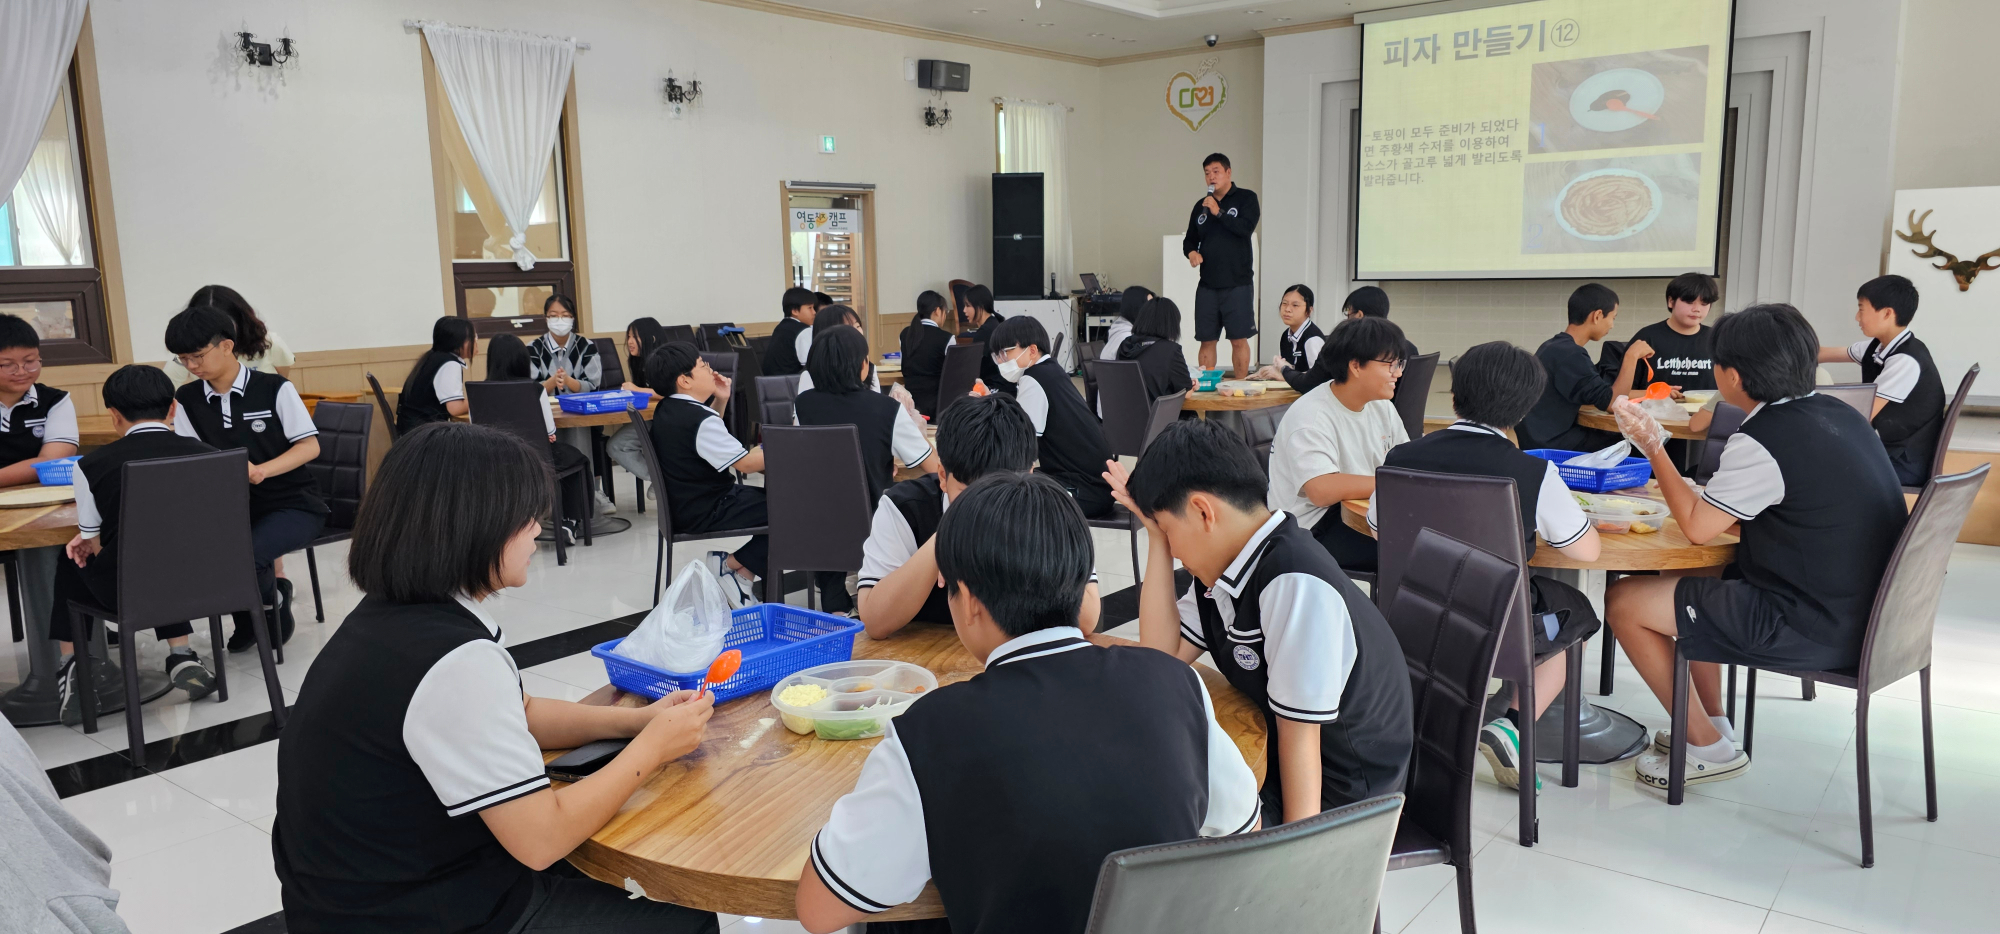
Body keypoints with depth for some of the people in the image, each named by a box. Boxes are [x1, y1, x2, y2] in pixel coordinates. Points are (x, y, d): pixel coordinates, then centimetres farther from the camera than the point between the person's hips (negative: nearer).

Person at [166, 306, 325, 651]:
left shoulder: (275, 388, -6)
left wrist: (261, 471, -24)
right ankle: (248, 614, 3)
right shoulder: (187, 400, 7)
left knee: (244, 554, -33)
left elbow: (310, 446, -8)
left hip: (293, 504, -4)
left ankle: (275, 608, 4)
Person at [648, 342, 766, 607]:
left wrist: (720, 401, 13)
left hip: (685, 505, 10)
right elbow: (746, 463, -20)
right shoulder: (699, 418, -22)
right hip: (706, 514, -10)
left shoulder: (666, 410, 8)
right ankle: (732, 564, -3)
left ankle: (743, 573, 4)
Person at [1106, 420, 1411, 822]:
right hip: (1271, 752, 8)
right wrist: (1156, 535, -3)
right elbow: (1161, 656, -1)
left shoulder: (1295, 585, -28)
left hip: (1334, 797, -8)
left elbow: (1301, 736, -25)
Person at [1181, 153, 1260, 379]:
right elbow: (1189, 239, 19)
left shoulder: (1246, 198, 1)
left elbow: (1246, 227, -15)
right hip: (1207, 284, 4)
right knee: (1206, 340, 4)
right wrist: (1191, 252, -2)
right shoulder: (1201, 206, 14)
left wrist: (1219, 212, -16)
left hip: (1237, 283, -4)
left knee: (1239, 339, -2)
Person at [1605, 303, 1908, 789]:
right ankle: (1711, 722, 30)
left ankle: (1708, 748, 12)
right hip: (1864, 612, 9)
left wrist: (1653, 446, -6)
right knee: (1694, 581, 26)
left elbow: (1696, 528, -13)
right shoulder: (1840, 414, 5)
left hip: (1815, 630, -9)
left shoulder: (1760, 442, -22)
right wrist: (1708, 497, 12)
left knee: (1624, 602, -2)